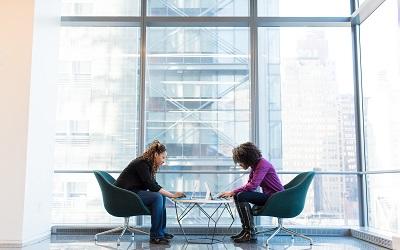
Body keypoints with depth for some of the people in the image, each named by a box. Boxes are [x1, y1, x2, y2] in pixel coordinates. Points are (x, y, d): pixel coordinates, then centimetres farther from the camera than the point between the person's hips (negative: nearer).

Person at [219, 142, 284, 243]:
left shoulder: (262, 164, -18)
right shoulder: (255, 166, 11)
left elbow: (252, 186, -26)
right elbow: (249, 185, 13)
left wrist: (233, 192, -19)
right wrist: (233, 192, -2)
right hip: (268, 196, 10)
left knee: (242, 196, -22)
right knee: (237, 196, 4)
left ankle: (251, 233, -18)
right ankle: (245, 230, 6)